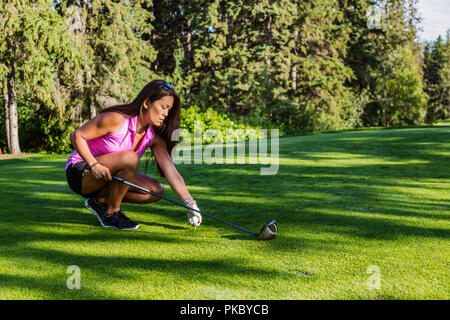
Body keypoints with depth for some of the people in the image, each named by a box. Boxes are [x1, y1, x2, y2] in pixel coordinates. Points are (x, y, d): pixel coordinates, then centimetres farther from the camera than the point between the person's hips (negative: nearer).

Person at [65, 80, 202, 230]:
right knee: (131, 158, -32)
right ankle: (111, 213, -16)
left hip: (107, 178, 7)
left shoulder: (154, 137, -5)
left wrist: (190, 203, -20)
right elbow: (77, 136, -17)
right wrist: (94, 165, -29)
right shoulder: (116, 119, -23)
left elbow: (171, 171, -11)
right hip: (80, 171, -7)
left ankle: (100, 200, 0)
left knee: (156, 190, -8)